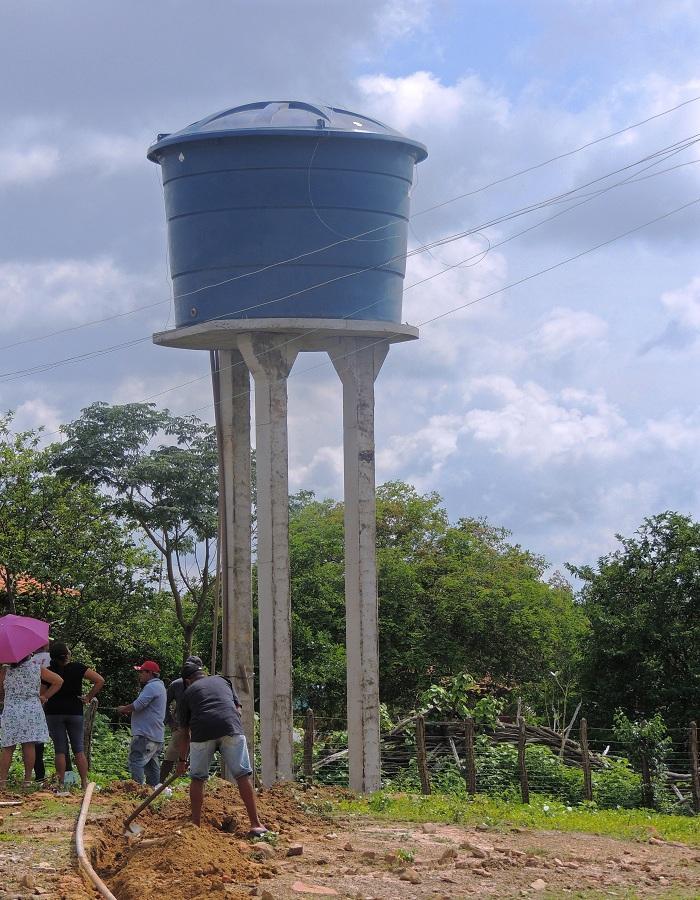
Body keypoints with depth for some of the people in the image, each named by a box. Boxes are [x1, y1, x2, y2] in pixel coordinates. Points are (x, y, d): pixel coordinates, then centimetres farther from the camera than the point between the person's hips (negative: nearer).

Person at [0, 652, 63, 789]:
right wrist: (45, 696, 6)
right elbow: (58, 681, 4)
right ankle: (27, 779, 3)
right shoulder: (37, 668, 2)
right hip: (33, 710, 1)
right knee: (29, 746, 3)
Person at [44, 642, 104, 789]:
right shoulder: (77, 668, -4)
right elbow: (100, 681, -7)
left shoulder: (48, 671, -3)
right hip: (75, 711, 0)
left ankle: (61, 783, 0)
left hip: (53, 712, 0)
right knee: (79, 749, 5)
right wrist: (89, 697, -1)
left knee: (60, 749, 3)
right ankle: (84, 782, -1)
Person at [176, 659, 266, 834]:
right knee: (243, 775, 4)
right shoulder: (222, 680, 30)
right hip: (231, 727, 0)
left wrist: (182, 760, 32)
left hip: (202, 732, 0)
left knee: (197, 778, 15)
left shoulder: (188, 692, 25)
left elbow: (185, 732, 25)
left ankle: (196, 825, 16)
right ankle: (255, 824, 1)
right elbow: (238, 709, 22)